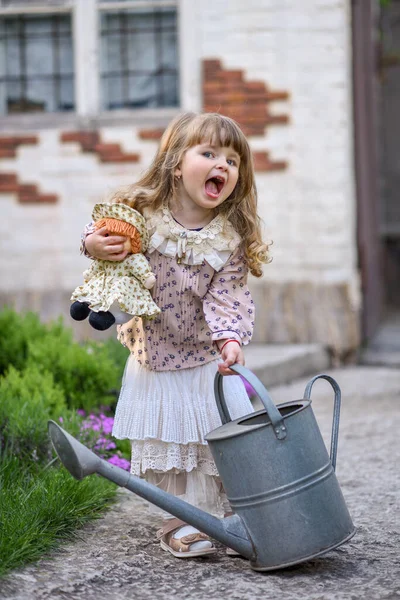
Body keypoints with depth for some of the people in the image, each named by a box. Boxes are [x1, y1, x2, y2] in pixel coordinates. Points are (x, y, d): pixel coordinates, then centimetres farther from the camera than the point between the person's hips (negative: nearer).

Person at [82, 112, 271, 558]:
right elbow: (102, 234, 1)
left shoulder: (230, 238, -15)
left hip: (207, 358, 0)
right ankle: (178, 521, 21)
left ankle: (220, 517, 20)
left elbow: (226, 297, -18)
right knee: (164, 439, 8)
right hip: (153, 354, 1)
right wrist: (94, 245, -22)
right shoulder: (141, 213, -15)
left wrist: (230, 338, -35)